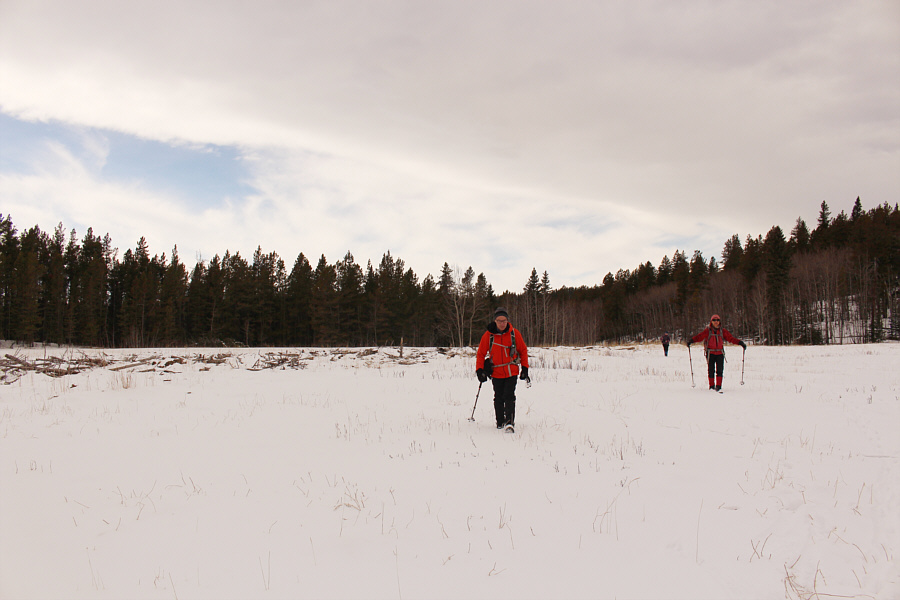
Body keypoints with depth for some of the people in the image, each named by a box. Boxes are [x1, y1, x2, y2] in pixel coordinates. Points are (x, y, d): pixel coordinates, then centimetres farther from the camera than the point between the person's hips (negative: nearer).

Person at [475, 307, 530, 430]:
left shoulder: (514, 333, -3)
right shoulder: (488, 335, -4)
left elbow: (523, 351, 9)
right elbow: (480, 354, 5)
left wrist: (525, 368, 6)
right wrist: (479, 370, -6)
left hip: (512, 372, -1)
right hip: (496, 373, 1)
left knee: (509, 396, -13)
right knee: (498, 398, 8)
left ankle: (510, 421, -16)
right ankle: (500, 422, 21)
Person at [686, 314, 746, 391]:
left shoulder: (723, 331, 9)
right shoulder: (707, 331, 2)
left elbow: (731, 338, 8)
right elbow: (699, 336, -9)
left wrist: (740, 343, -2)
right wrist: (691, 341, -24)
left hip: (720, 353, 2)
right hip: (710, 353, -2)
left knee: (720, 370, -6)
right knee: (711, 370, -1)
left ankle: (718, 386, -2)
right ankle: (711, 386, 11)